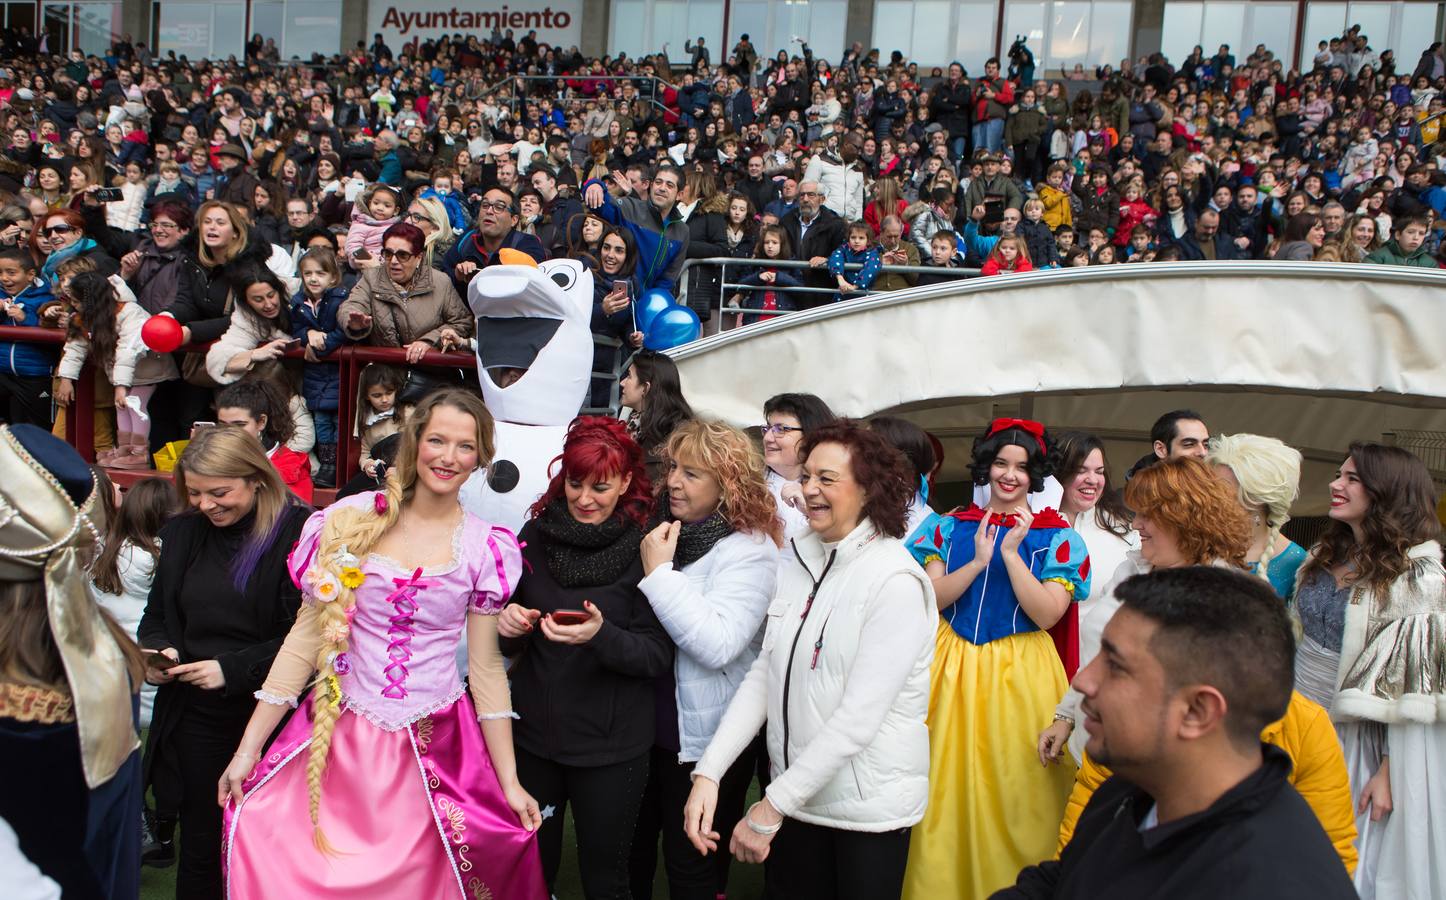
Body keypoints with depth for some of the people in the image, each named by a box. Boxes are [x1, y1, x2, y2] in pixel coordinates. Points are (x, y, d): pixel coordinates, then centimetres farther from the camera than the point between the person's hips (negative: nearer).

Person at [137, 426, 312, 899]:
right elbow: (157, 615, 19)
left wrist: (234, 669, -18)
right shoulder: (183, 531, 8)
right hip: (194, 717, 5)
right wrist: (157, 649, -2)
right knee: (199, 847, 13)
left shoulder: (298, 533, -12)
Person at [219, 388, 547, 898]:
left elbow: (486, 667, 4)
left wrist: (509, 781, 5)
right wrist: (248, 749, 1)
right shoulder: (350, 521, -2)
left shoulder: (485, 549, -1)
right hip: (338, 740, 1)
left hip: (433, 755, 0)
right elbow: (306, 636, 2)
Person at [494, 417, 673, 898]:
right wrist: (508, 624, -12)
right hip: (533, 733, 3)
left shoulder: (644, 548, -10)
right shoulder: (537, 534, 0)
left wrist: (602, 635, -30)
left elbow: (659, 655, -13)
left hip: (611, 746, -3)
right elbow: (511, 640, 10)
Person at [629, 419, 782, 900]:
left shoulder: (750, 549, -16)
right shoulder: (661, 531, 2)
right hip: (645, 726, 6)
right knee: (631, 849, 21)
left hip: (704, 740, -6)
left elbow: (717, 644, -29)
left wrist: (659, 572, -24)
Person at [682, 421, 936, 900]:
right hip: (795, 798, 5)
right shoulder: (798, 564, 3)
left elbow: (858, 718, -21)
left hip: (869, 809, -5)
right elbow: (762, 677, 2)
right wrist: (708, 773, -9)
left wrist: (772, 806, -20)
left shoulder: (896, 581, -17)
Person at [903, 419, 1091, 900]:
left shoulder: (1057, 537, -1)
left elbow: (1048, 615, -11)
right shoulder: (951, 527, 5)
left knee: (1014, 793, 3)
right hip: (953, 667, 2)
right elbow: (930, 599, -3)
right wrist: (978, 562, -16)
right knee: (949, 791, 7)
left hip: (1021, 674, -2)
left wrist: (1010, 553, -18)